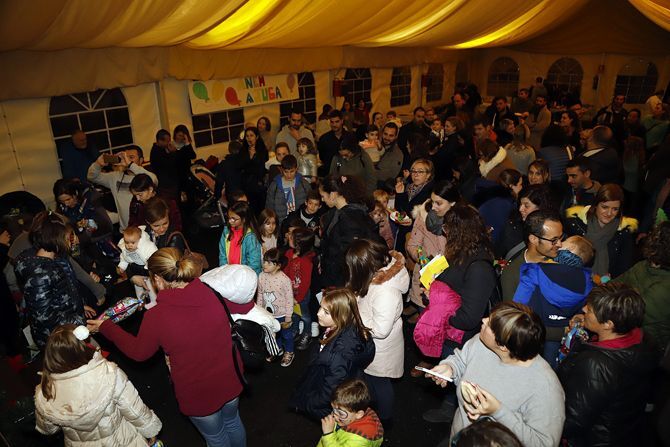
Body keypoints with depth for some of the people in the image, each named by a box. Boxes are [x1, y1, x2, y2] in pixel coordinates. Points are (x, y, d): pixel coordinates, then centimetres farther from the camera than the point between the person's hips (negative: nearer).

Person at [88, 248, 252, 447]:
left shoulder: (156, 316, -25)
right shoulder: (215, 292, -20)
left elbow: (138, 352, -3)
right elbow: (247, 306, -3)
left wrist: (105, 327, 9)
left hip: (198, 395, -3)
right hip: (230, 381, 3)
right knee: (232, 422, 33)